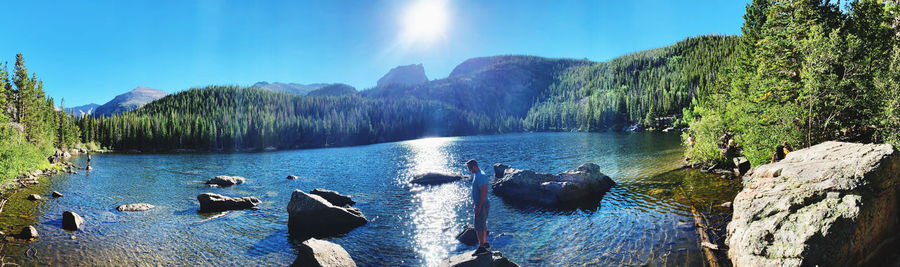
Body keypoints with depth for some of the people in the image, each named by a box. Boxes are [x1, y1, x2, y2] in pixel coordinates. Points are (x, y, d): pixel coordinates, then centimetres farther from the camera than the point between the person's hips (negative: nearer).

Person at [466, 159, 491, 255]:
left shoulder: (481, 176, -23)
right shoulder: (476, 175, 10)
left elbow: (484, 193, -26)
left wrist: (479, 206, -25)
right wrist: (474, 202, 23)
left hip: (482, 205, -10)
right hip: (479, 204, 10)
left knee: (478, 227, -5)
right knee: (483, 225, 20)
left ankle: (481, 247, 2)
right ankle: (485, 243, 32)